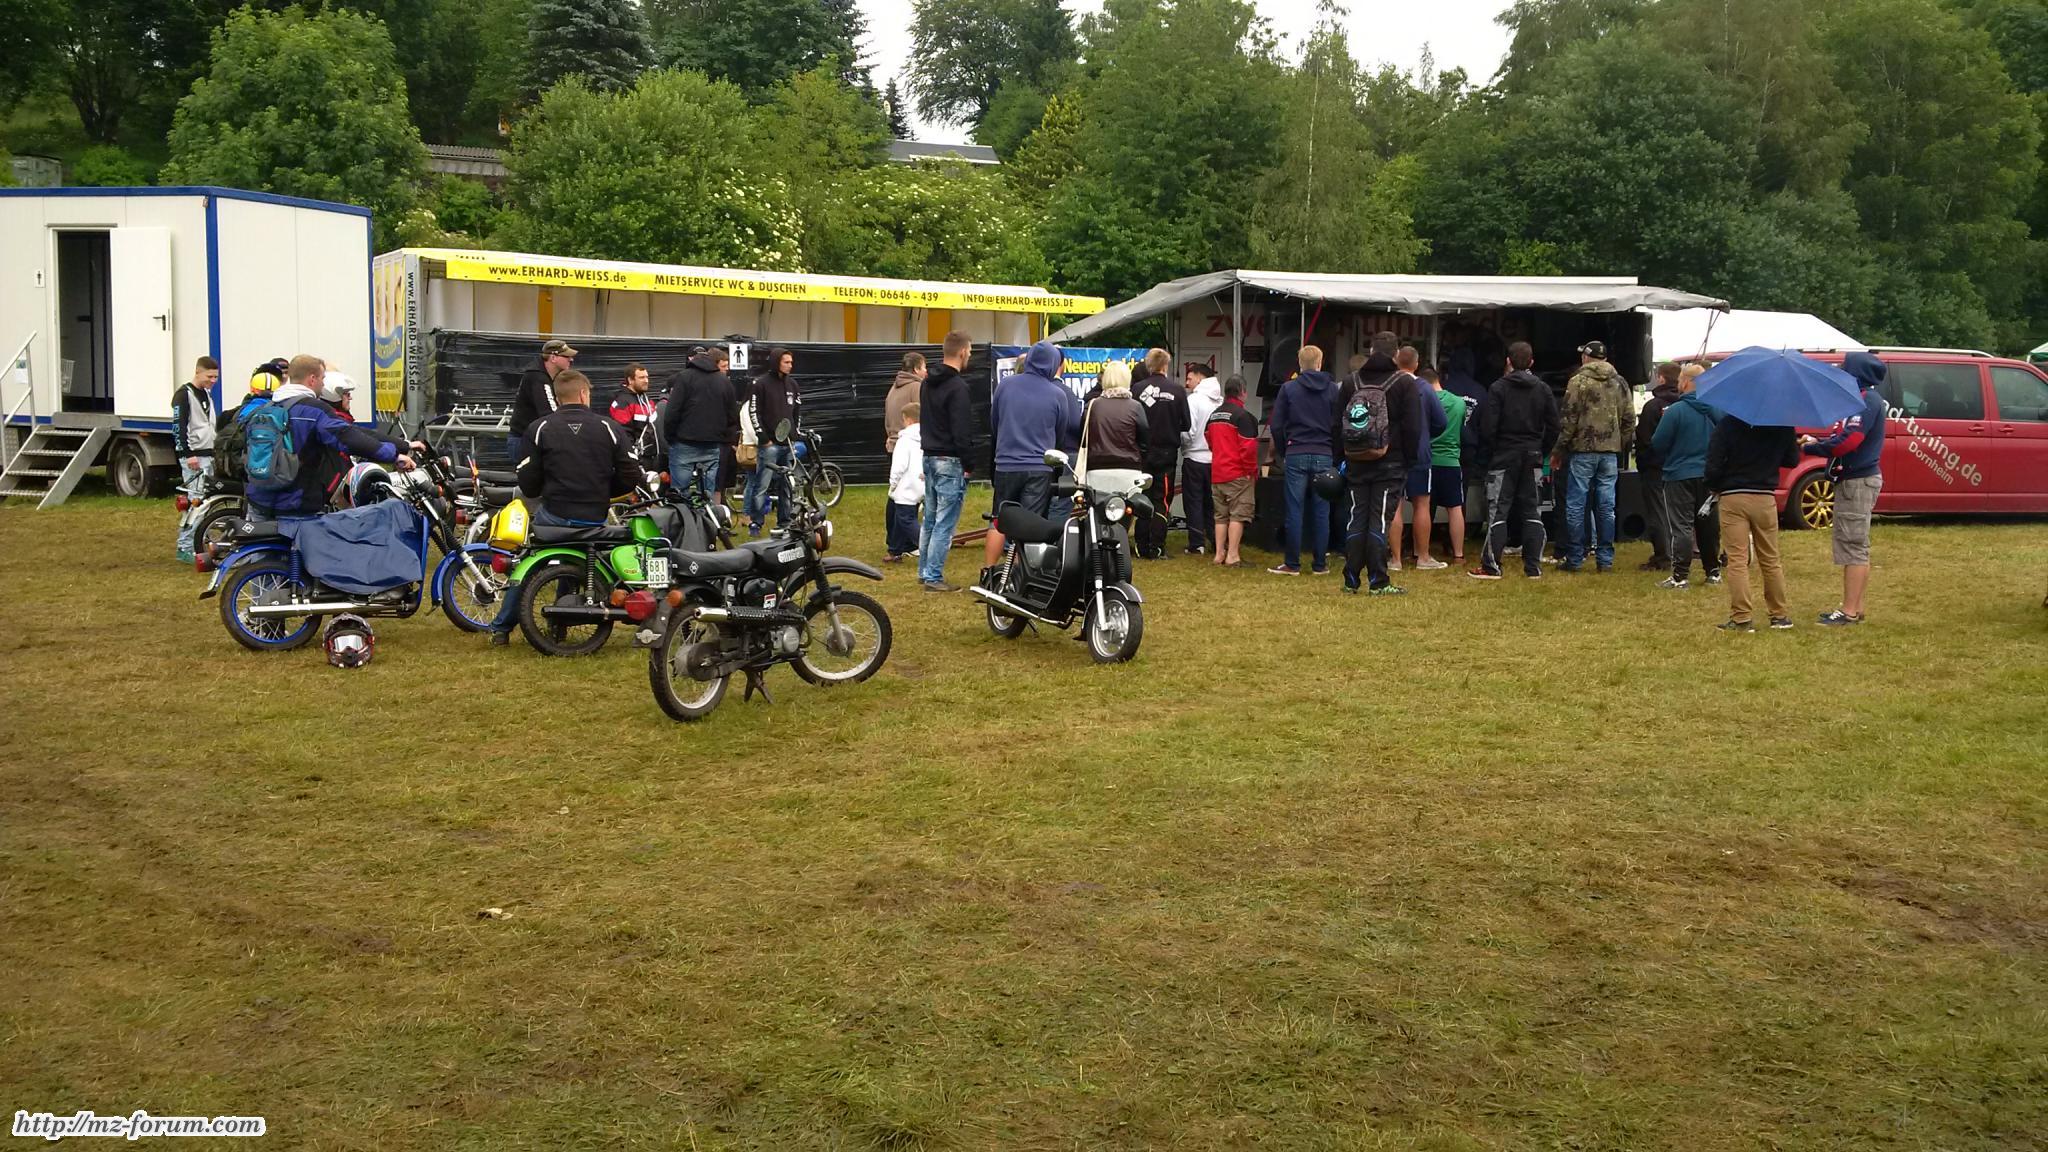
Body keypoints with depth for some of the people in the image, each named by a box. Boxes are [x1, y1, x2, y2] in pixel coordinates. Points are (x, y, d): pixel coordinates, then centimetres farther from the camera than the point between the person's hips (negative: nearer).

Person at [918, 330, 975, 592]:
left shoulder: (928, 383, 12)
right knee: (945, 523, -5)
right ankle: (934, 578, -3)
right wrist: (968, 465, -11)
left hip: (929, 457, 9)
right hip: (950, 462, -9)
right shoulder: (957, 386, -17)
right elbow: (962, 431, -18)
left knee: (930, 519, 16)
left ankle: (924, 571, 22)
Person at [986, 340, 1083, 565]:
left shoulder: (1006, 384, 0)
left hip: (1006, 464, 2)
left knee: (998, 521, 11)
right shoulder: (1059, 394, -4)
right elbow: (1060, 435, 9)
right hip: (1040, 468, -2)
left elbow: (993, 423, 12)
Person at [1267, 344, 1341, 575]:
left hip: (1296, 455, -1)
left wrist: (1282, 452, 12)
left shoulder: (1288, 388, 0)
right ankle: (1320, 564, 9)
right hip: (1323, 456, 1)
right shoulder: (1333, 389, 3)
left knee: (1295, 511, 1)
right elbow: (1339, 425, 3)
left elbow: (1277, 426, 0)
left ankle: (1292, 563, 3)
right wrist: (1334, 453, 13)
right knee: (1321, 512, 5)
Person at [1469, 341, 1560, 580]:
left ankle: (1491, 565, -4)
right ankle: (1534, 567, 7)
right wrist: (1541, 453, 14)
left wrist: (1487, 454, 1)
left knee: (1498, 511, -2)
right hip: (1533, 457, 4)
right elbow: (1553, 427, 6)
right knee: (1531, 511, 8)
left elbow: (1488, 427, -12)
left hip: (1504, 456, -4)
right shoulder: (1543, 390, 6)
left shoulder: (1498, 388, -8)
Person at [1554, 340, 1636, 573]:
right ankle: (1605, 559, 9)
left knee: (1576, 505, 1)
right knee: (1606, 505, 7)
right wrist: (1622, 445, 17)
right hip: (1610, 451, 5)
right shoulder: (1620, 383, 10)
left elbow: (1570, 418, -9)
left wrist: (1560, 449, -3)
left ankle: (1574, 559, 2)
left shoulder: (1579, 382, -6)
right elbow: (1629, 418, 10)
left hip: (1583, 450, -4)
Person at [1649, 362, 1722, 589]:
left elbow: (1658, 444, -12)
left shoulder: (1675, 411, -15)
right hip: (1708, 476, 6)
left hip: (1680, 476, -6)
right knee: (1708, 525, 14)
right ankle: (1713, 571, 21)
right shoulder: (1715, 410, 3)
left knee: (1681, 527, -4)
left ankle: (1680, 575, -6)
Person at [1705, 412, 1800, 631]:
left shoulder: (1727, 424, -10)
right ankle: (1780, 615, 21)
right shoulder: (1782, 426, -1)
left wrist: (1713, 488, 6)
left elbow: (1713, 465, -12)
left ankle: (1741, 618, -4)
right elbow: (1792, 460, 8)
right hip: (1765, 498, 3)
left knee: (1737, 560, -1)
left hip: (1732, 498, -3)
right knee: (1770, 560, 15)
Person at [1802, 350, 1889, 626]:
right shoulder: (1866, 398, 16)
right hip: (1858, 479, 11)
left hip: (1857, 481, -11)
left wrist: (1811, 448, -17)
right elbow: (1845, 436, 14)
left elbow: (1849, 440, -25)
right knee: (1857, 547, 14)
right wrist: (1818, 442, 1)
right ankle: (1855, 608, 21)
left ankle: (1850, 611, -5)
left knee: (1853, 546, -7)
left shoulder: (1867, 400, -16)